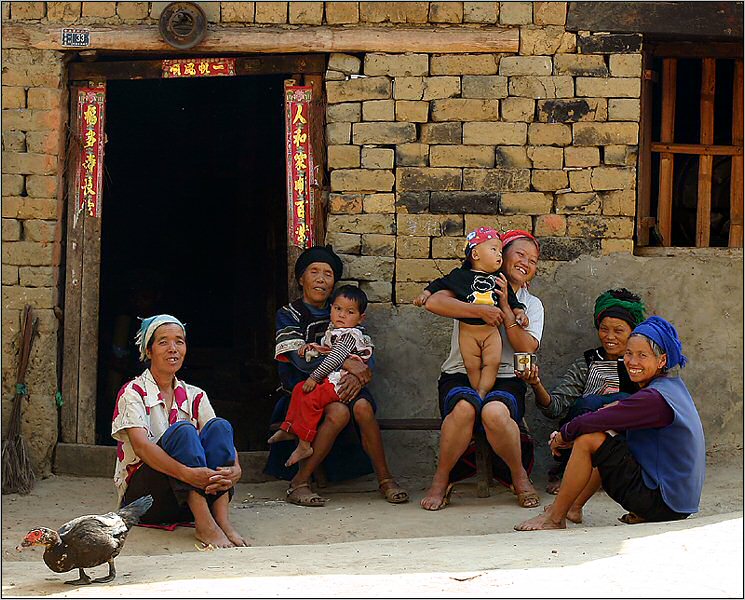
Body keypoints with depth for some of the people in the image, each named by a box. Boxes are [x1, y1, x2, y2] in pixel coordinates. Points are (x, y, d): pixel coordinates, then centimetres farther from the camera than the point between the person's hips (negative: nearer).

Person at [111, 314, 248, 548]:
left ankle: (222, 520, -31)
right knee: (183, 430, -28)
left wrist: (234, 470, -25)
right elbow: (141, 445, -19)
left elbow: (223, 440, 0)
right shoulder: (133, 393, -2)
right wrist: (186, 473, -35)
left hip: (187, 500, 5)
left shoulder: (194, 396, 14)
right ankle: (205, 525, -40)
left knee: (219, 426, -17)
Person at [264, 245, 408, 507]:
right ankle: (299, 482, -26)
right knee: (339, 412, -34)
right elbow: (301, 360, -13)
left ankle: (384, 478, -21)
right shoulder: (289, 314, 2)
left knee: (362, 407, -30)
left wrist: (359, 375, -20)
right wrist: (347, 363, -20)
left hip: (341, 386, 3)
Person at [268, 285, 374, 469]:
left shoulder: (351, 335, -17)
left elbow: (335, 359, -22)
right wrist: (311, 348, 7)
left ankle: (304, 444, -17)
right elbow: (326, 350, 29)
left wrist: (314, 377, -19)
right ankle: (289, 429, 22)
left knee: (310, 399, -21)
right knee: (299, 389, 14)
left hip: (339, 383, -11)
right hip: (328, 379, 11)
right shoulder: (333, 331, 14)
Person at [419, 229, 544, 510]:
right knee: (465, 407, -38)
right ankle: (441, 480, -17)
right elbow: (434, 302, -12)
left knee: (495, 412, -36)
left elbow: (527, 348, 0)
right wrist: (481, 310, -18)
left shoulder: (532, 305, 20)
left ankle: (520, 477, -11)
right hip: (460, 375, -1)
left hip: (505, 379, 2)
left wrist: (505, 308, -5)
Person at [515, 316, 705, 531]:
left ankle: (555, 518, -1)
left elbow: (590, 423, -19)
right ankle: (573, 507, 22)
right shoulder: (672, 385, 10)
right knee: (607, 436, 22)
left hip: (665, 503, -10)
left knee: (589, 440, -12)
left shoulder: (655, 398, -20)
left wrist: (563, 435, -1)